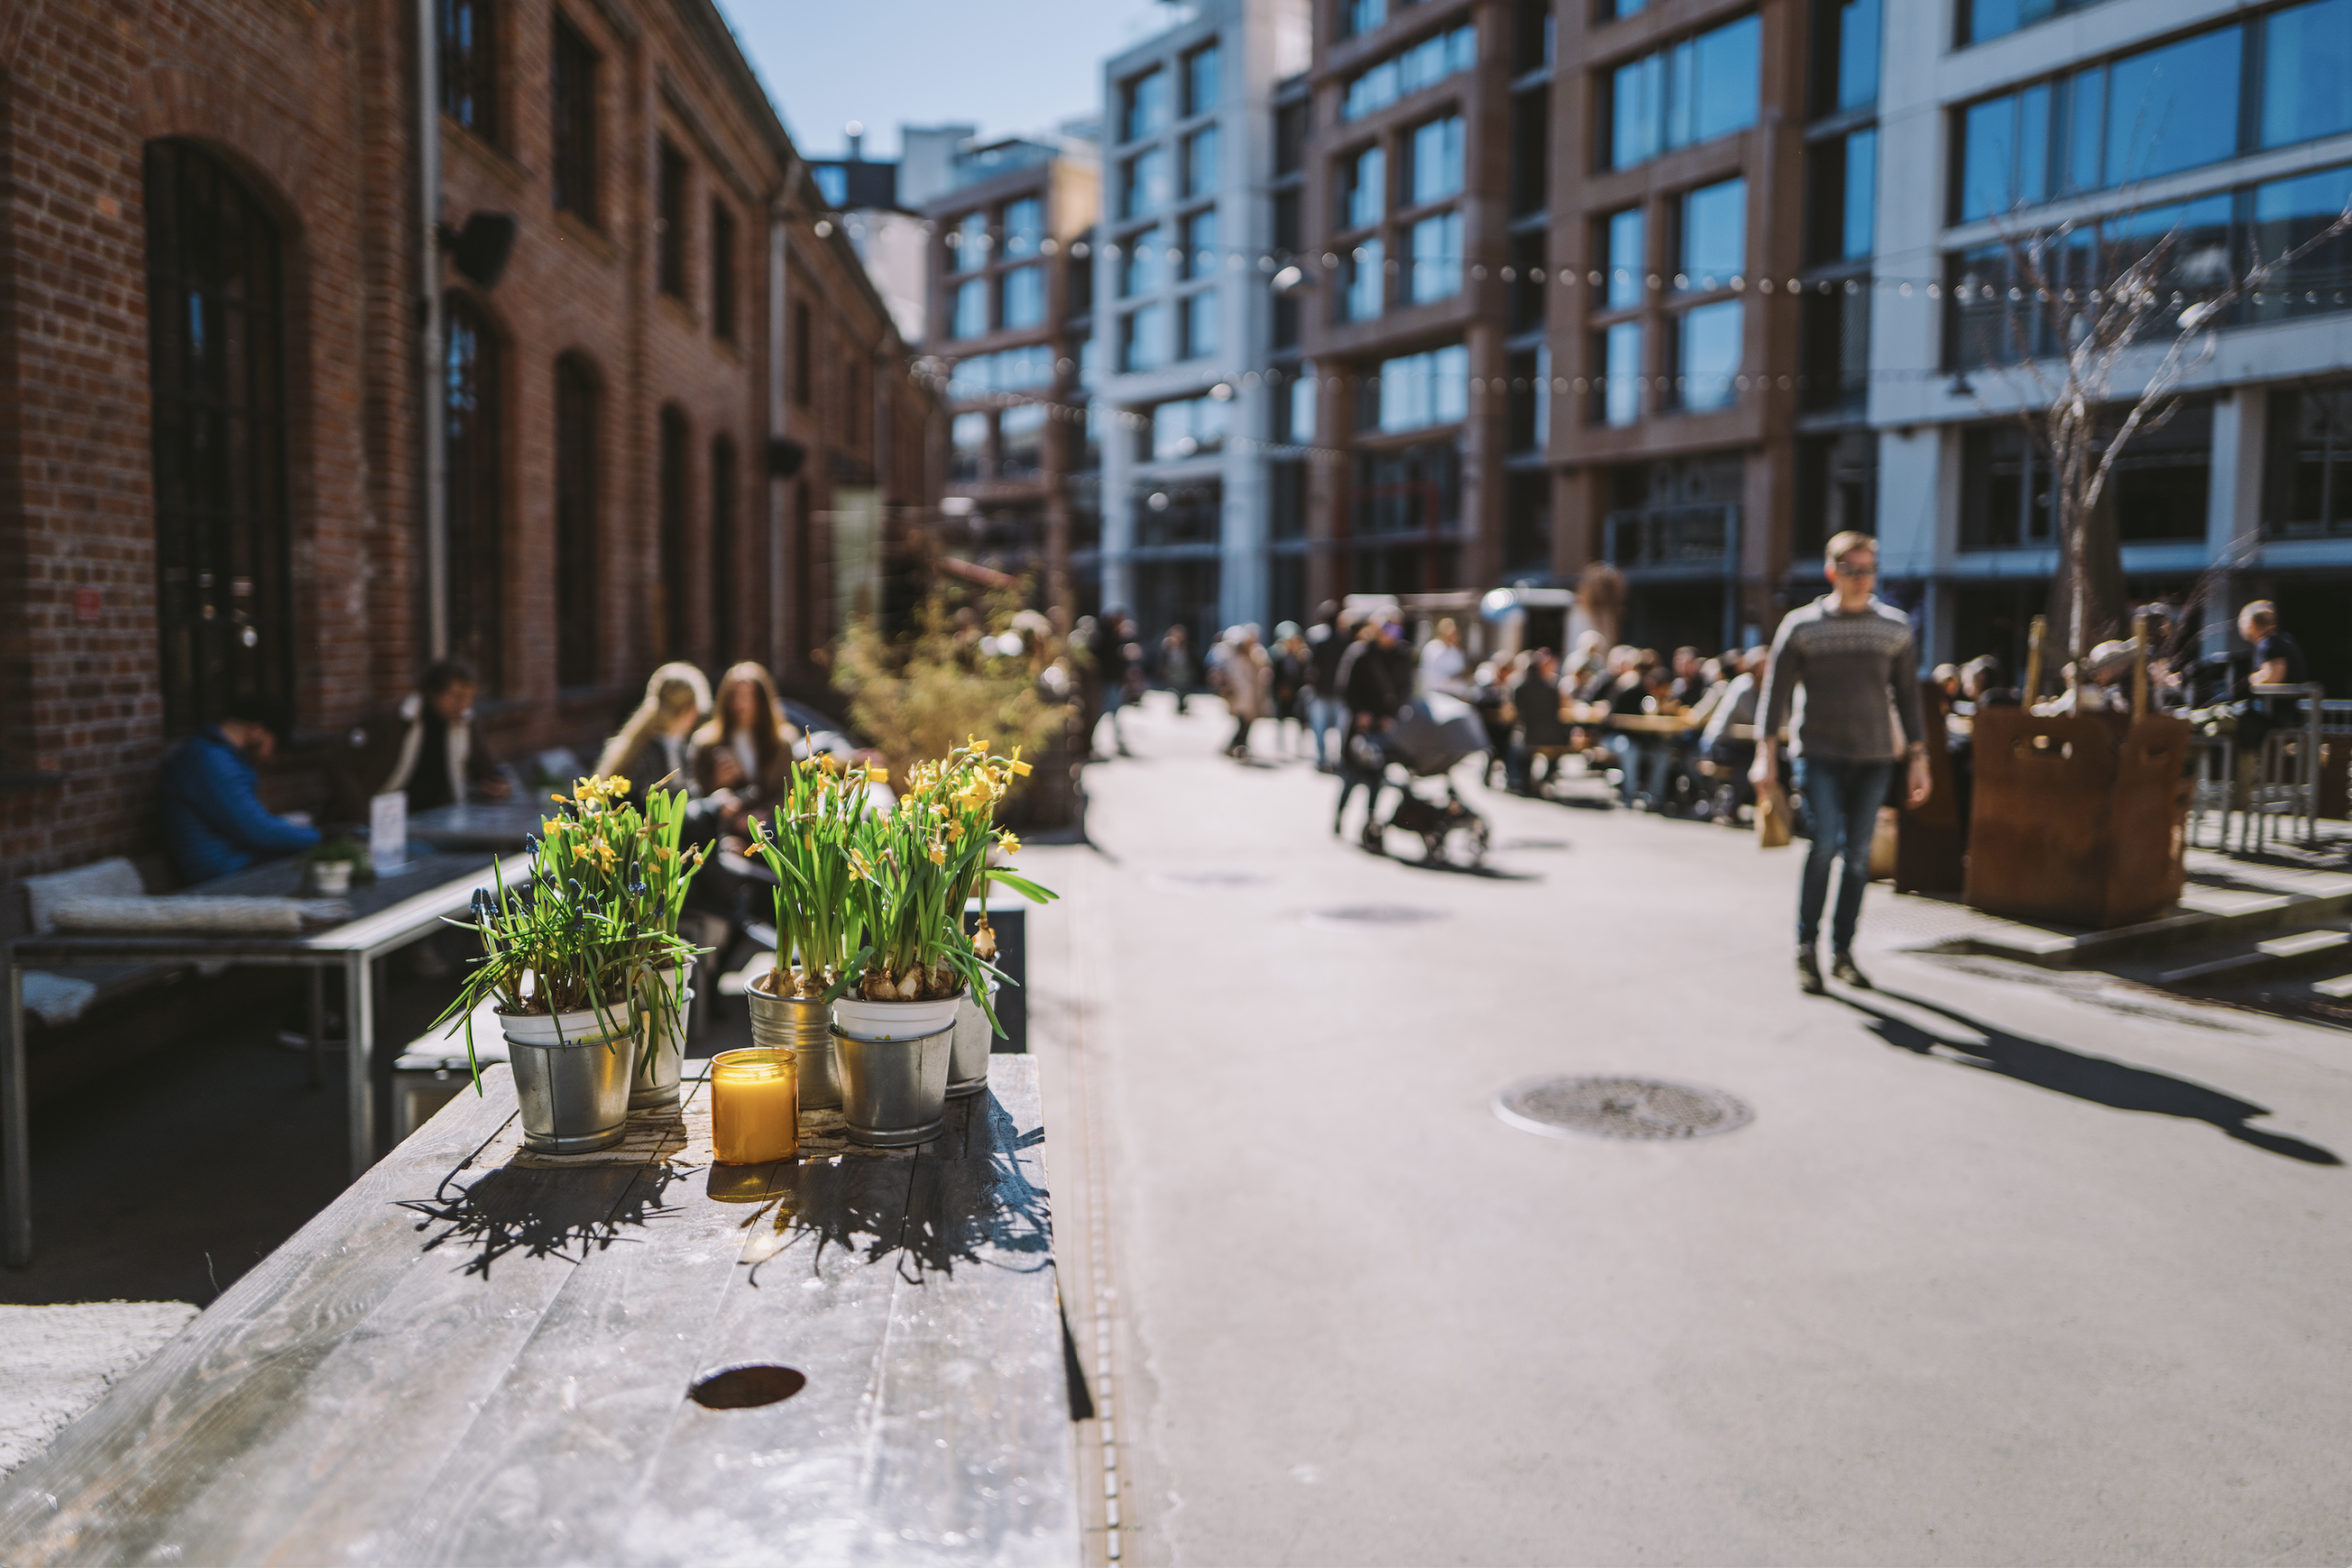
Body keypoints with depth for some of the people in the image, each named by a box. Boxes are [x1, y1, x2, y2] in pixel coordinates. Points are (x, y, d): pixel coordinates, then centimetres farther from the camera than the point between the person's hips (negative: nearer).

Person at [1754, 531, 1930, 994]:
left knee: (1858, 855, 3)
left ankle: (1843, 952, 14)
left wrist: (1918, 757, 9)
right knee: (1825, 843, -15)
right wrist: (1766, 752, -5)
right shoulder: (1801, 626, 1)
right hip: (1819, 753, -3)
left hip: (1874, 756, 3)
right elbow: (1776, 690, 2)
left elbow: (1907, 695, 13)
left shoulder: (1895, 627, 9)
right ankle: (1806, 947, -1)